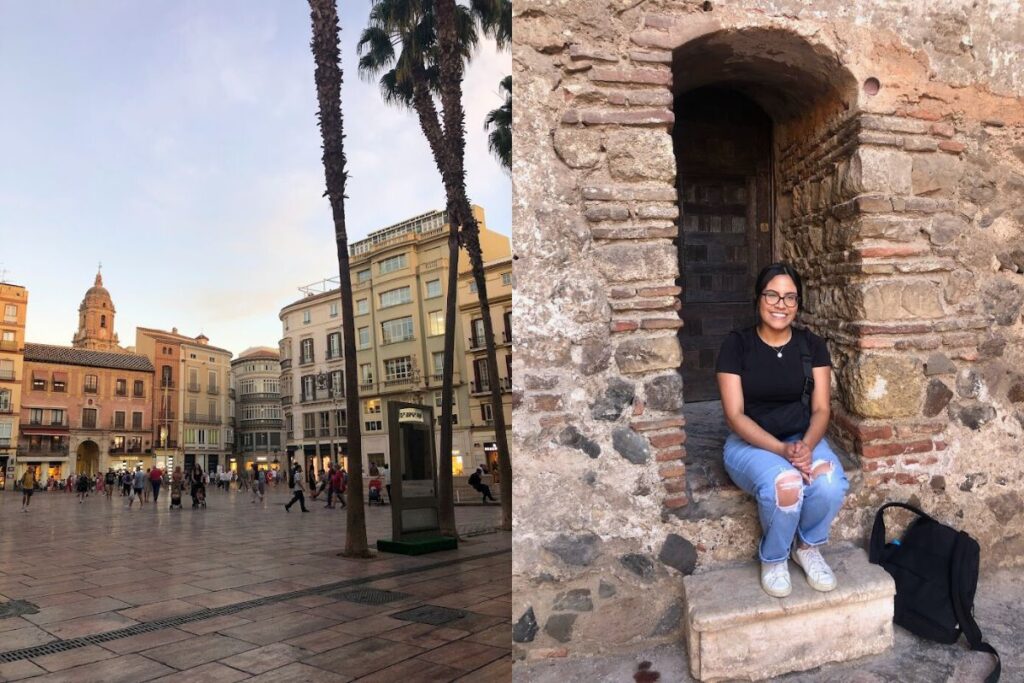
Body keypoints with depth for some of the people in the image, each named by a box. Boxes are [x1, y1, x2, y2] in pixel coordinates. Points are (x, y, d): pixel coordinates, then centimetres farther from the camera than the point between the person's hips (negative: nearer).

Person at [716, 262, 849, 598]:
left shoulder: (811, 345, 1)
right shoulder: (737, 344, -9)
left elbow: (820, 409, -1)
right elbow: (735, 415, -13)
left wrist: (806, 445, -23)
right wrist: (781, 449, -26)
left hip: (803, 438, 3)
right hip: (750, 442, -3)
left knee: (831, 483, -30)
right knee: (784, 485, -35)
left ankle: (808, 546, 3)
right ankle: (773, 558, -4)